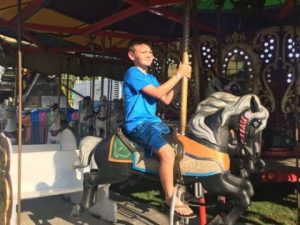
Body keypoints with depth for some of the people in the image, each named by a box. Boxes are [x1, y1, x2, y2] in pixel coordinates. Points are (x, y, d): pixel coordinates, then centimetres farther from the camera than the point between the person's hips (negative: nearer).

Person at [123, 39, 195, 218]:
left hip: (154, 121, 10)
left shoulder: (151, 78, 19)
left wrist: (181, 79, 6)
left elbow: (166, 99, 14)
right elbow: (158, 93, -18)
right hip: (138, 124, -10)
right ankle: (170, 198, -13)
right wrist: (178, 74, -12)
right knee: (168, 153, -28)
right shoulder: (132, 73, -9)